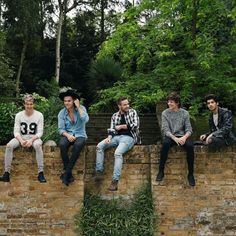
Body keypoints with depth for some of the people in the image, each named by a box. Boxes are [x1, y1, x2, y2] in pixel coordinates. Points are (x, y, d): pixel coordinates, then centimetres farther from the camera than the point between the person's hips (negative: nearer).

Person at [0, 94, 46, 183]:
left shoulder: (39, 115, -7)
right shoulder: (19, 115, -2)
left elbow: (40, 132, -9)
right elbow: (16, 132, -5)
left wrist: (31, 140, -26)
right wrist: (21, 140, -25)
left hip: (34, 138, -2)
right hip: (21, 137, 2)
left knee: (38, 145, -37)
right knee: (9, 145, -26)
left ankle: (40, 173, -32)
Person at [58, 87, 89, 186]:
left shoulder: (81, 108, -1)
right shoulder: (62, 113, 4)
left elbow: (85, 120, -20)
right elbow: (61, 129, -1)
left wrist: (78, 107, -16)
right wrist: (68, 135, -21)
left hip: (80, 135, -1)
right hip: (67, 135, 1)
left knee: (78, 145, -37)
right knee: (62, 144, -34)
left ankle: (66, 173, -27)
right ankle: (69, 174, -25)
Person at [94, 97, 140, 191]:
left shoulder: (132, 112, 8)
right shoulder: (115, 115, 16)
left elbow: (135, 126, -4)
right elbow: (112, 129, 9)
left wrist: (121, 126, 1)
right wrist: (109, 137, -12)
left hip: (129, 137, -5)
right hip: (117, 137, 5)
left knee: (118, 153, -33)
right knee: (99, 146, -17)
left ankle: (115, 181, -37)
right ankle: (99, 171, -15)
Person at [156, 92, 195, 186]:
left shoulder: (185, 113, 5)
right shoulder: (165, 113, 2)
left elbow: (189, 129, 2)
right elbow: (165, 130, -6)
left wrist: (184, 137, -21)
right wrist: (174, 138, -23)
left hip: (182, 136, 1)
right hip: (170, 136, -1)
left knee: (190, 145, -31)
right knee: (165, 143, -36)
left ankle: (191, 174, -17)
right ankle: (161, 171, -24)